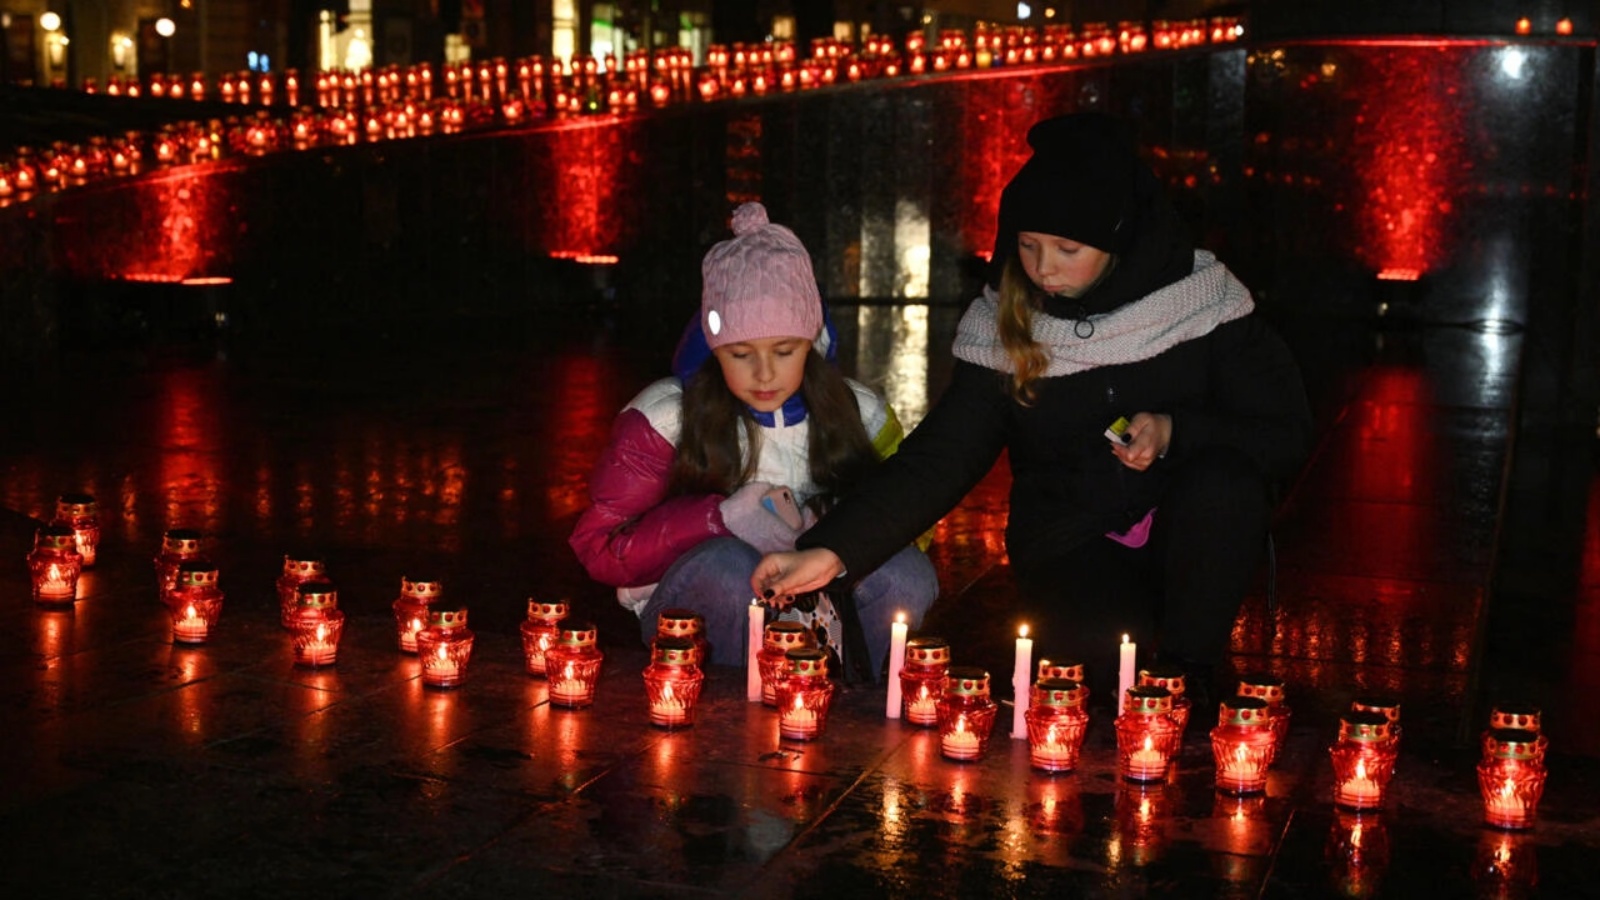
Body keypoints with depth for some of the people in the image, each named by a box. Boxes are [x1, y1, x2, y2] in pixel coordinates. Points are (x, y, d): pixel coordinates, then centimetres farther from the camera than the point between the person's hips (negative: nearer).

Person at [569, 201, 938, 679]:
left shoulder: (860, 416, 0)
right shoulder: (664, 418, -7)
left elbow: (905, 522, 6)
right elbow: (598, 547, -6)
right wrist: (720, 519, -21)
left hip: (823, 614, 2)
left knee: (908, 572, -26)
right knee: (726, 567, -35)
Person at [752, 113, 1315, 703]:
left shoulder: (1203, 298, -7)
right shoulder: (1000, 327, -3)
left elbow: (1287, 438, -3)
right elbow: (939, 457, -9)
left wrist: (1174, 433, -21)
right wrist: (831, 551, -22)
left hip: (1197, 539, 1)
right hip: (1069, 548, -1)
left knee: (1220, 477, -32)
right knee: (1108, 656, -32)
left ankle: (1186, 677, -12)